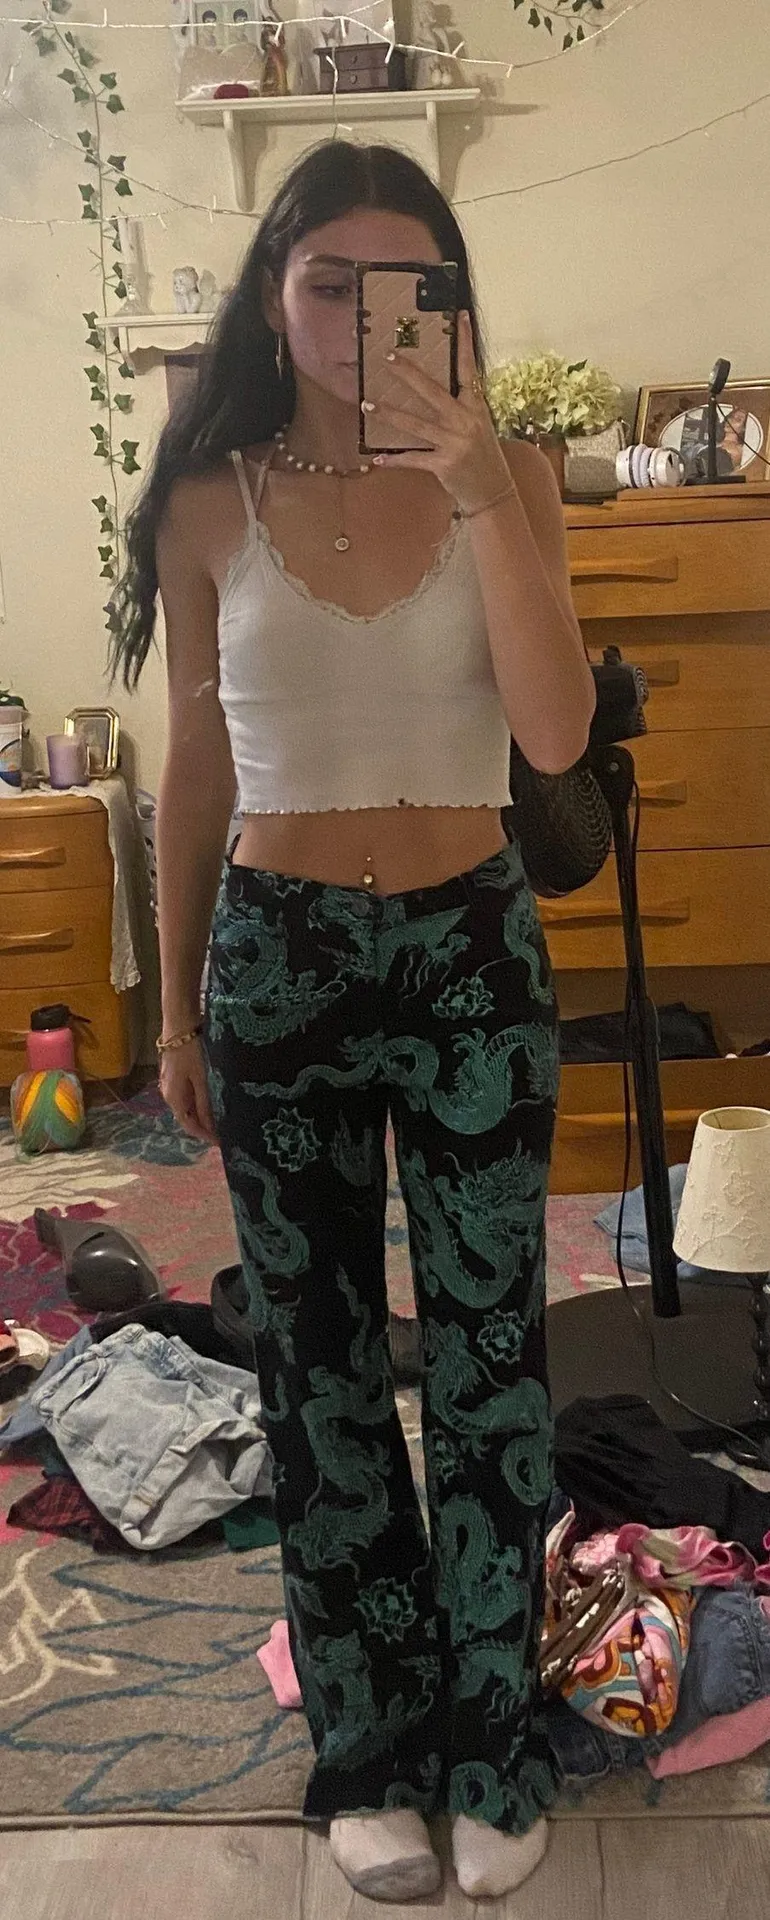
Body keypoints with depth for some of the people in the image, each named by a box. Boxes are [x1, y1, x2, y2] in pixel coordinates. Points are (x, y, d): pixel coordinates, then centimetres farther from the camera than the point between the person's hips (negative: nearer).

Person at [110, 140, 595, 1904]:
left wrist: (483, 487, -22)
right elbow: (194, 775, 5)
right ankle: (372, 1742, 29)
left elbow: (557, 735, -14)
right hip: (280, 954, 1)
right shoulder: (211, 505, 0)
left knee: (488, 1345, 7)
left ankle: (493, 1741, 28)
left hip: (474, 950, 0)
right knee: (318, 1353, 9)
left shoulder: (507, 481, -1)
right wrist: (177, 1009, 7)